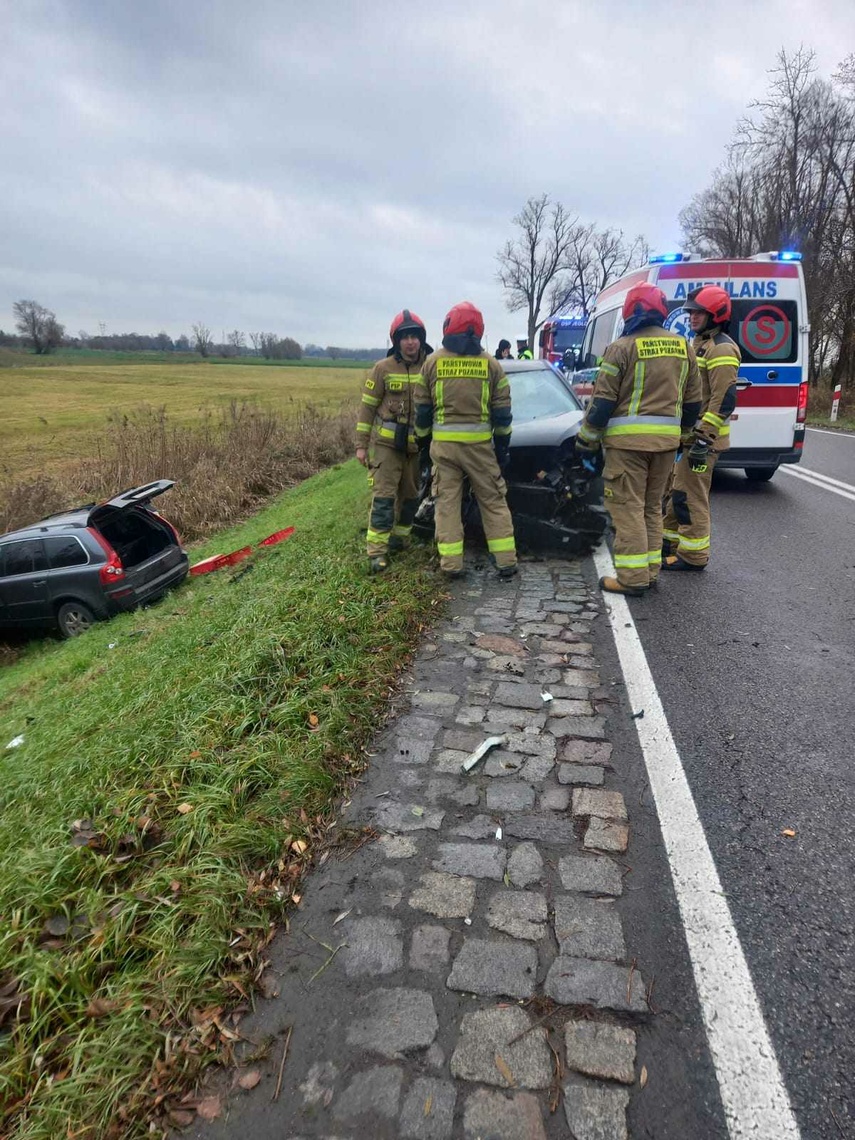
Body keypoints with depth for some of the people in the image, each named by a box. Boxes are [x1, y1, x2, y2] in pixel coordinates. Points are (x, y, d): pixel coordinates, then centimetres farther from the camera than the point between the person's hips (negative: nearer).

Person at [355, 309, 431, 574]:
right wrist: (361, 444, -5)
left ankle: (399, 538, 30)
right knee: (384, 495, -9)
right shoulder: (383, 368, -6)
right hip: (386, 442, -3)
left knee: (410, 495, 13)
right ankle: (377, 551, -8)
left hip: (418, 445, 4)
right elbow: (367, 407, -2)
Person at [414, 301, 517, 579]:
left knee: (447, 502, 6)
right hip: (480, 442, 0)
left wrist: (423, 438, 19)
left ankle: (451, 563, 6)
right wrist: (503, 446, 12)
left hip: (443, 442, 0)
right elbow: (502, 410, 4)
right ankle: (505, 560, 11)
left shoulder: (432, 362, 2)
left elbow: (422, 407, 6)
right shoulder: (490, 363, 2)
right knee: (493, 501, 9)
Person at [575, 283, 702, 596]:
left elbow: (602, 401, -9)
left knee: (628, 508, -2)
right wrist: (681, 431, 28)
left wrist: (586, 441, -1)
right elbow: (693, 400, 15)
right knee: (652, 507, 15)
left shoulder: (622, 347, -7)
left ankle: (633, 578, -2)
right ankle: (650, 572, 20)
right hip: (666, 440, 6)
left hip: (627, 440, -6)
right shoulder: (682, 346, 11)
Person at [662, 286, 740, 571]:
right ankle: (671, 541, 29)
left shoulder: (721, 349, -14)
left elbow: (724, 401, -20)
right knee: (675, 489, 17)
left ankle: (693, 555, 2)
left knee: (689, 495, -7)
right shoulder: (698, 343, 18)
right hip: (686, 432, 10)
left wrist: (703, 439, -23)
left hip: (703, 436, -10)